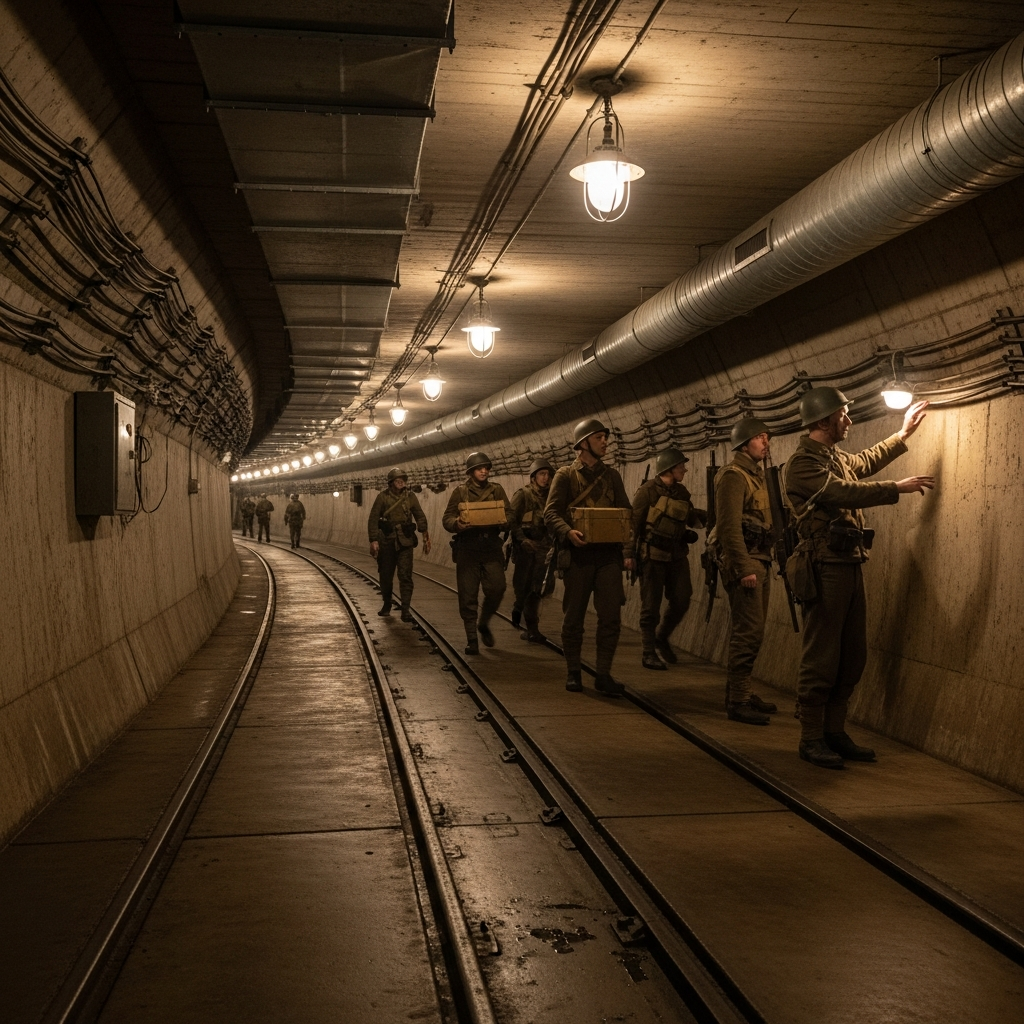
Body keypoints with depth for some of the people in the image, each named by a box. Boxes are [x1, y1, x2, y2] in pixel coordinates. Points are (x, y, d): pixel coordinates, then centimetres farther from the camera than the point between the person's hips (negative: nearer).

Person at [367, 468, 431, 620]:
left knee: (405, 575, -8)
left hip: (405, 541, 0)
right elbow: (373, 519, -4)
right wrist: (373, 540, -12)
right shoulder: (383, 497, -2)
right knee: (385, 575, 10)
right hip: (386, 540, 0)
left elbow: (420, 516, 3)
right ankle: (386, 605, 30)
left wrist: (425, 534, -11)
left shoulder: (410, 497, 3)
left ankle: (406, 610, -8)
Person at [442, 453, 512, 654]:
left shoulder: (497, 490, 11)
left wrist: (505, 521, -16)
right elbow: (447, 518, 1)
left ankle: (484, 623, 18)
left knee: (497, 588, -11)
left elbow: (509, 514, 8)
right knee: (468, 595, 0)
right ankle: (471, 638, 11)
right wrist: (456, 523, -22)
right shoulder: (460, 491, 5)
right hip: (467, 548, -1)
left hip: (491, 547, 1)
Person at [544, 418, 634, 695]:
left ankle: (603, 674, 6)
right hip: (578, 554, -3)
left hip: (609, 554, 3)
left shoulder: (612, 475, 14)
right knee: (573, 617, 4)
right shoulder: (566, 475, 3)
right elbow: (551, 512, -5)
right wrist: (568, 532, -24)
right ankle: (573, 673, 16)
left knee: (611, 616, -3)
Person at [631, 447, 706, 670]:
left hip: (677, 554, 6)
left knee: (681, 601, 5)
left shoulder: (681, 492, 11)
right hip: (653, 554, -6)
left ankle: (662, 638, 27)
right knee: (651, 605, -1)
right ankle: (649, 654, 8)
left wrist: (705, 515, -5)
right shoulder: (648, 490, -10)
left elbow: (692, 518, 14)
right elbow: (634, 522, -11)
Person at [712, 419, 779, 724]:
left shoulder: (758, 475, 19)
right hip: (744, 561, -9)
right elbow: (729, 525, -18)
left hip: (760, 561, 9)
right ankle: (737, 701, -7)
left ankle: (741, 693, 20)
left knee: (751, 631, 12)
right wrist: (744, 568, -22)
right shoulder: (733, 475, -10)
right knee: (748, 631, -11)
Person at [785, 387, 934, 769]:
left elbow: (866, 461, 40)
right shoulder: (804, 462, -11)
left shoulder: (837, 457, 19)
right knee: (821, 658, -6)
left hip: (850, 566, 10)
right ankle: (811, 739, 2)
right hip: (826, 569, -10)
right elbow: (845, 493, -23)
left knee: (852, 655, 11)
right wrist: (897, 488, -20)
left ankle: (835, 732, 19)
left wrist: (903, 434, 41)